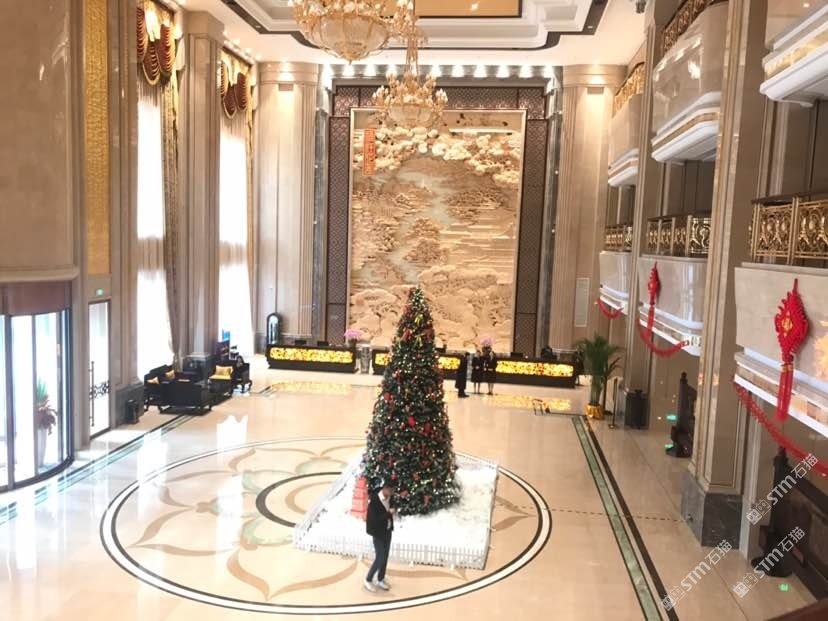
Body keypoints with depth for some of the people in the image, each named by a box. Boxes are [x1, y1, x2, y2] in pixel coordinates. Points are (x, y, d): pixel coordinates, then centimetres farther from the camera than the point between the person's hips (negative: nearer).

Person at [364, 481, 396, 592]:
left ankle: (380, 580, 29)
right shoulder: (374, 500, -24)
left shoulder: (388, 498, -1)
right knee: (380, 558, -4)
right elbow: (374, 519, -26)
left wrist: (392, 512, -3)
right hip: (378, 533, -7)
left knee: (385, 557, 14)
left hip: (387, 531, 7)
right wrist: (389, 513, -26)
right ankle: (368, 580, 13)